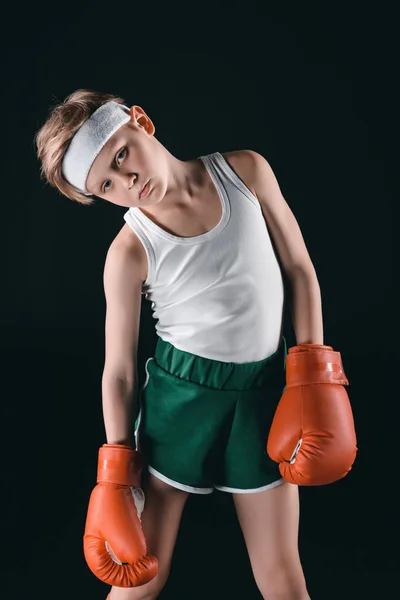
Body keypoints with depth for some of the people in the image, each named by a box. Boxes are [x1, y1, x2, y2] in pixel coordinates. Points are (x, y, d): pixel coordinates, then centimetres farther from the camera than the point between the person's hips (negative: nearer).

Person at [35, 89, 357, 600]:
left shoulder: (246, 171, -6)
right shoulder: (130, 252, -12)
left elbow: (299, 270, 2)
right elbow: (119, 371, -4)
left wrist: (313, 376, -3)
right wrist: (116, 479, -3)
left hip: (265, 388, 2)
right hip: (180, 396, -2)